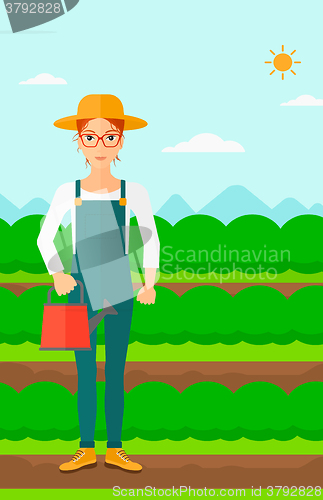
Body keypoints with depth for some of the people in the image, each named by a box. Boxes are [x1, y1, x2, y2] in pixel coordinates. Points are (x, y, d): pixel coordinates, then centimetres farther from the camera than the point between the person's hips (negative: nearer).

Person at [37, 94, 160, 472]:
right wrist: (57, 275, -8)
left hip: (119, 289, 0)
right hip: (82, 289, 0)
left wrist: (149, 284, -8)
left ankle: (114, 450, 18)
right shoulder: (68, 192, 1)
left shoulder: (134, 193, -1)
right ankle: (87, 450, 17)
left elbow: (151, 238, 4)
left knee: (115, 372, 6)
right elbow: (45, 237, 6)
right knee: (85, 372, 6)